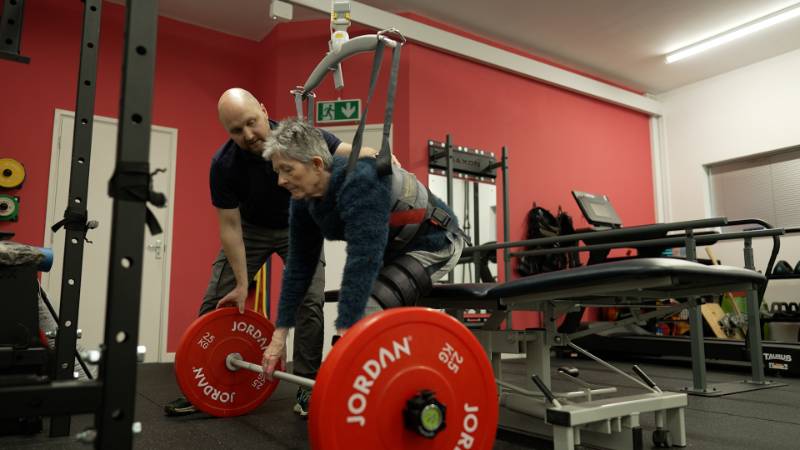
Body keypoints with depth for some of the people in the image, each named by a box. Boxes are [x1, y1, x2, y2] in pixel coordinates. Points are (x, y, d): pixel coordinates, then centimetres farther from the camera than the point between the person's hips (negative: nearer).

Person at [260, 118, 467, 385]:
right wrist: (279, 334, -4)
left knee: (372, 311, -25)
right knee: (355, 314, 11)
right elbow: (299, 265, -3)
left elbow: (363, 259, -40)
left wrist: (343, 337, -42)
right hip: (393, 249, 9)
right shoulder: (303, 202, -8)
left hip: (433, 242, -9)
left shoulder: (360, 182, -34)